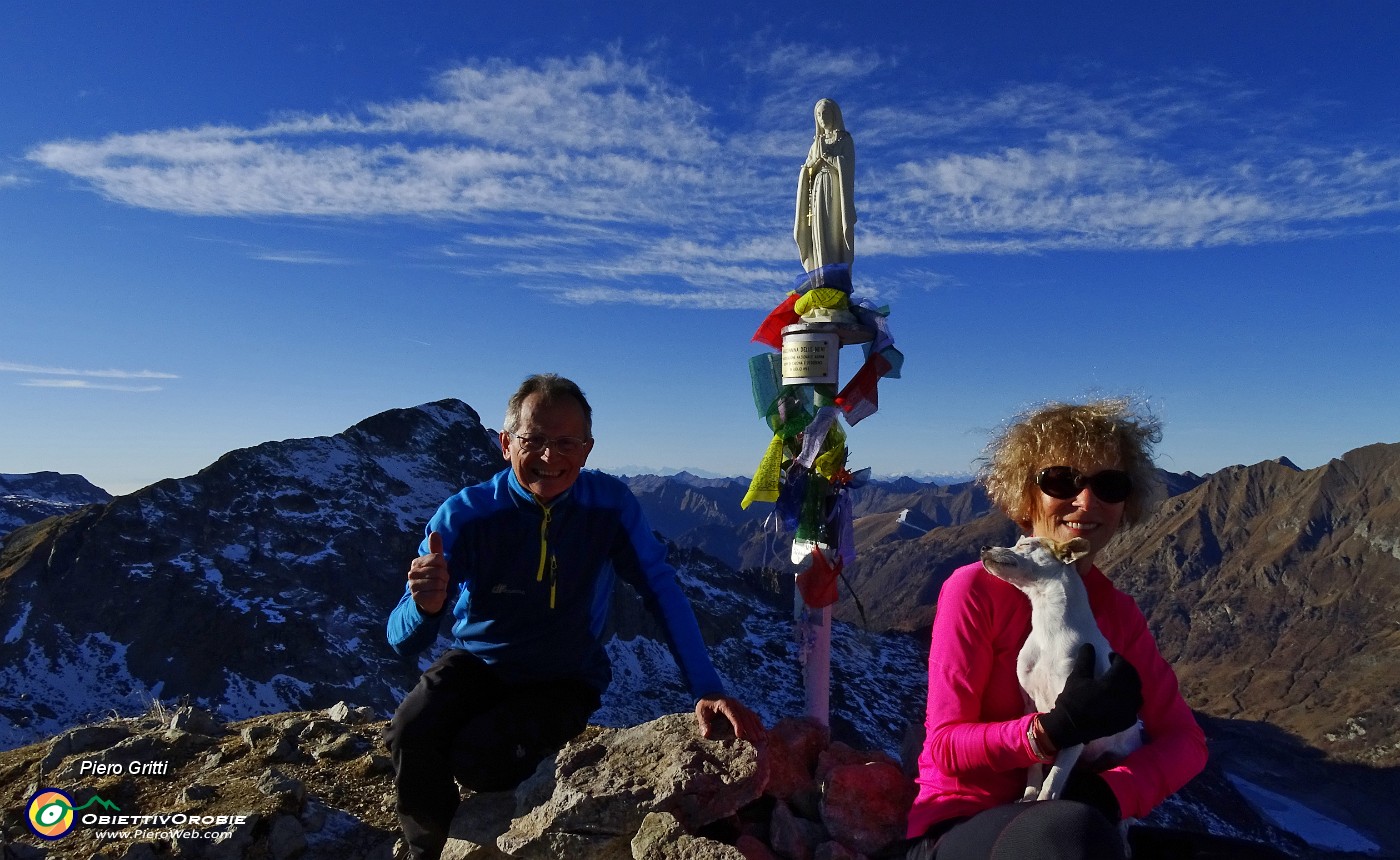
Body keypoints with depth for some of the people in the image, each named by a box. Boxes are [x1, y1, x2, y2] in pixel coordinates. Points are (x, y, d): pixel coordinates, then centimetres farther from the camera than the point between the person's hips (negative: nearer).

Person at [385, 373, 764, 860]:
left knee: (480, 755, -25)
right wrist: (426, 606, -45)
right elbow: (403, 642, -20)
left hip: (566, 679, -1)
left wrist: (707, 690, -26)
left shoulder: (611, 504, -17)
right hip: (477, 661, 1)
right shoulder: (464, 516, -19)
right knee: (411, 732, -25)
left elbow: (663, 592, -16)